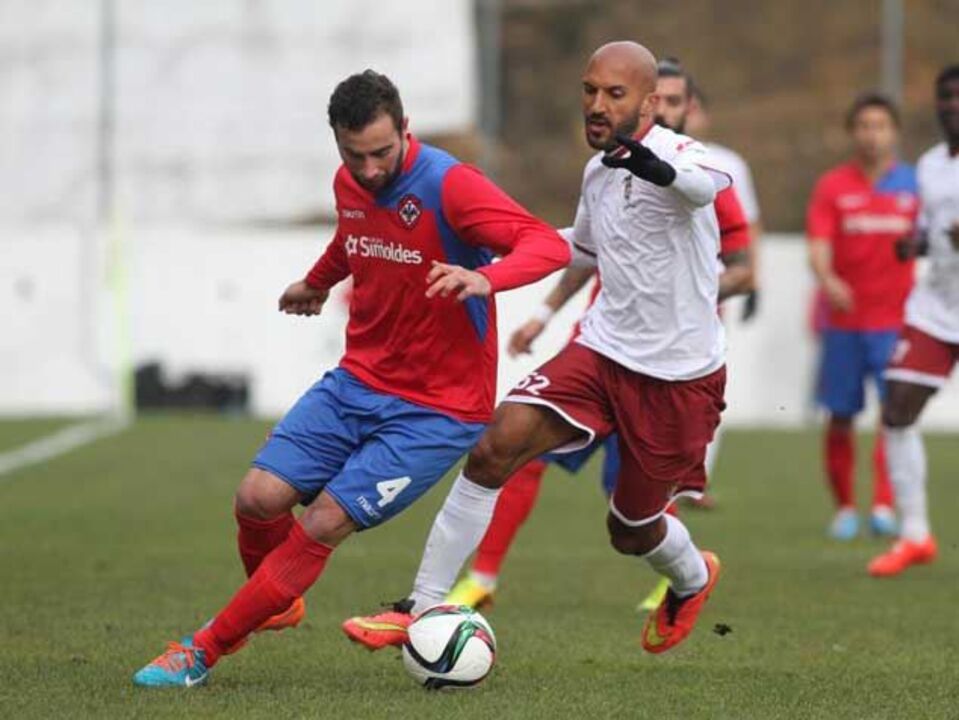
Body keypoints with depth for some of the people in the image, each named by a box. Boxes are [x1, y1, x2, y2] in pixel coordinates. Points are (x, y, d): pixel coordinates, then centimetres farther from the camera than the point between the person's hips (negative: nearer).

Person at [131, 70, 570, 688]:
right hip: (358, 383, 6)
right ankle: (276, 606, 23)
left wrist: (485, 277, -48)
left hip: (439, 408, -6)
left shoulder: (447, 185, -19)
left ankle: (207, 648, 0)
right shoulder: (350, 184, 2)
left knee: (323, 524, -14)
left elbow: (551, 246, -29)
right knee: (260, 498, -9)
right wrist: (318, 282, 47)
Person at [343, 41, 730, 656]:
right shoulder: (598, 173, 8)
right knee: (495, 448, -17)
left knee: (631, 532, 9)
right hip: (604, 350, 6)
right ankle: (423, 609, -13)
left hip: (678, 374, -6)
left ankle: (694, 578, 46)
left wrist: (659, 170, -67)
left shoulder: (676, 152, -17)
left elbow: (706, 185, -45)